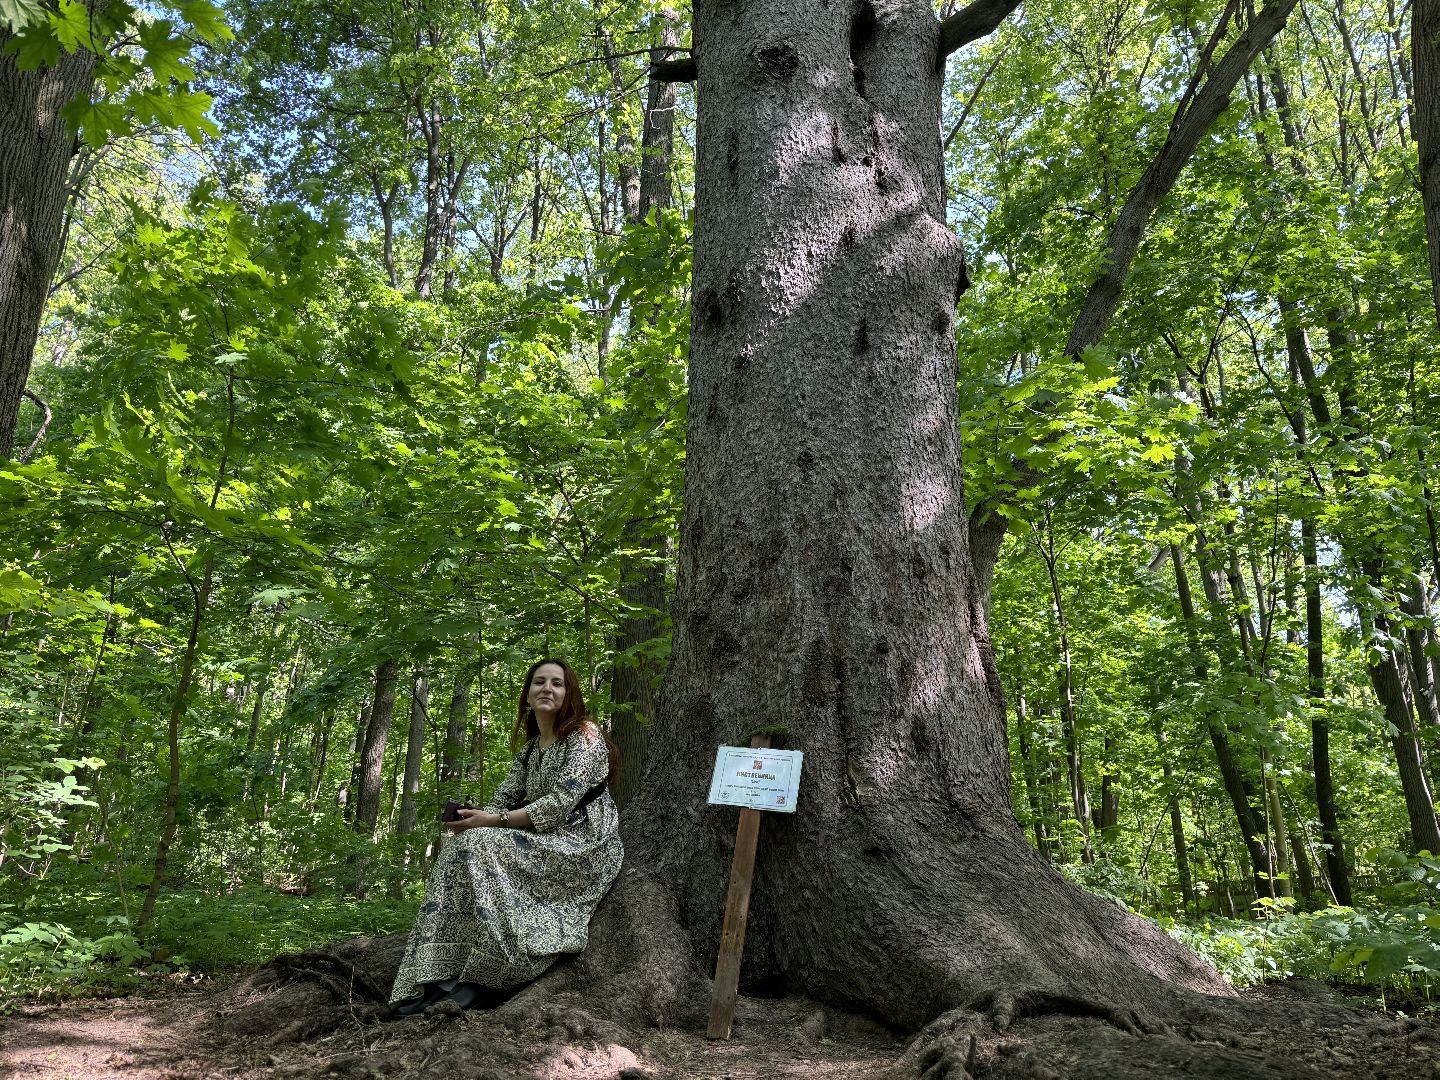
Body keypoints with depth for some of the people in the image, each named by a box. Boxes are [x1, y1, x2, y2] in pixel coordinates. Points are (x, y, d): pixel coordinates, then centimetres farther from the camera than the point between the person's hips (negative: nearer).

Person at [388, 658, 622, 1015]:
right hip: (543, 844, 8)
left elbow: (560, 804, -19)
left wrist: (495, 821, -22)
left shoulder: (585, 736, -9)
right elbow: (504, 799, 9)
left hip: (582, 848, -8)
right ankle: (444, 978, -18)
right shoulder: (530, 747, 15)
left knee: (483, 846, -25)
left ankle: (483, 979, -19)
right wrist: (474, 818, -14)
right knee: (462, 845, -13)